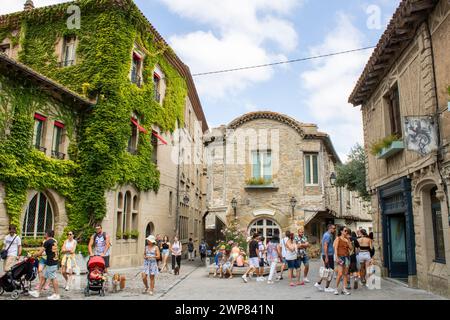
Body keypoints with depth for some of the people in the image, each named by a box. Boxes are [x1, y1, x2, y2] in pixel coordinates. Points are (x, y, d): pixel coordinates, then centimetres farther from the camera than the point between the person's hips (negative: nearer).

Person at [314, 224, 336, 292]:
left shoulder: (327, 234, 16)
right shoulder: (328, 235, -15)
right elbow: (325, 246, -22)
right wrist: (326, 257, -25)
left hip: (328, 255, 10)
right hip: (328, 255, -10)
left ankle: (318, 283, 15)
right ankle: (327, 287, 6)